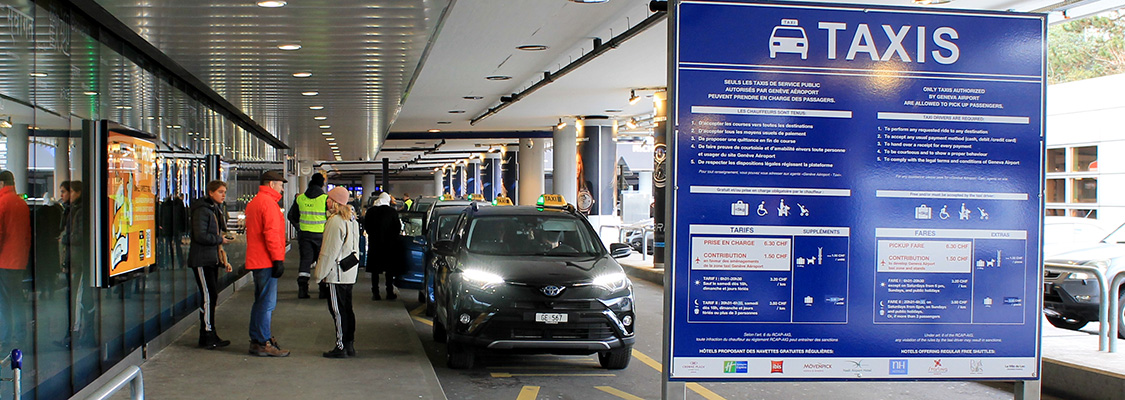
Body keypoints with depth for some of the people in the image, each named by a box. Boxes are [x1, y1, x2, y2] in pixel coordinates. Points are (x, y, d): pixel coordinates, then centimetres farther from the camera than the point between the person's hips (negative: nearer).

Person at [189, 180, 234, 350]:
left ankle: (209, 335, 13)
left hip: (212, 260, 9)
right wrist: (220, 240, -10)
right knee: (209, 296, -11)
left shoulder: (217, 210, 18)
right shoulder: (202, 210, -12)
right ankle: (207, 336, -8)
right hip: (201, 260, -9)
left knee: (212, 296, 9)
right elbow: (200, 236, -21)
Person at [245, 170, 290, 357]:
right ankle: (264, 343, -7)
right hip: (266, 261, -10)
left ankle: (256, 340, 21)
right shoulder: (268, 202, -13)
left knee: (261, 302, 16)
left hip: (256, 261, 10)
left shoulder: (253, 203, 19)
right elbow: (271, 233, -19)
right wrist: (278, 259, -18)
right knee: (267, 303, -8)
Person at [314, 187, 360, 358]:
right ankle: (349, 345, 17)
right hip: (350, 273, 9)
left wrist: (320, 273, -8)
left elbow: (329, 251, -16)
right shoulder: (351, 219, 13)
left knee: (338, 310, -5)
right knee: (347, 309, 13)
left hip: (338, 273, -9)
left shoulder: (335, 221, -16)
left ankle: (341, 347, -2)